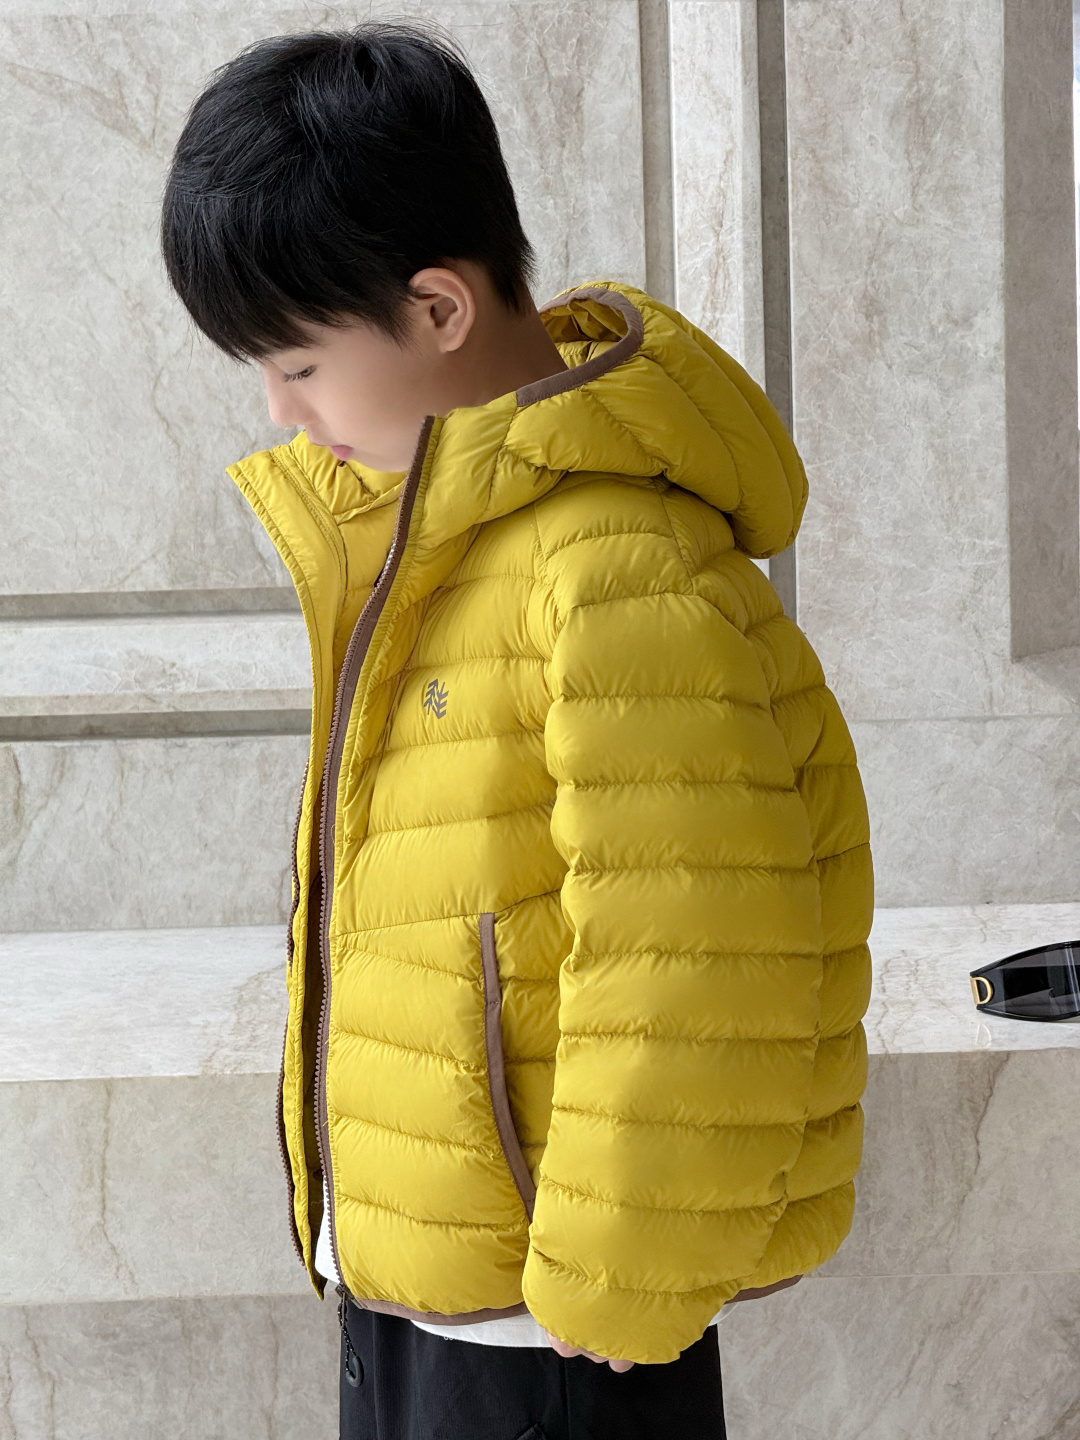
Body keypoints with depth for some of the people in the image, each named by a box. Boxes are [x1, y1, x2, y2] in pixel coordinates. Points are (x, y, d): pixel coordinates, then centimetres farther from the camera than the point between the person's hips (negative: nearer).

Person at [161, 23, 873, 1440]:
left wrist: (613, 1295, -17)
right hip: (400, 1264, 9)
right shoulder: (403, 523, 7)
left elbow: (689, 978, -24)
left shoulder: (628, 577, -24)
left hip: (544, 1317, -9)